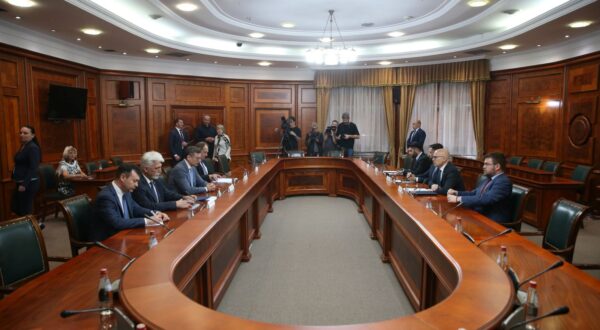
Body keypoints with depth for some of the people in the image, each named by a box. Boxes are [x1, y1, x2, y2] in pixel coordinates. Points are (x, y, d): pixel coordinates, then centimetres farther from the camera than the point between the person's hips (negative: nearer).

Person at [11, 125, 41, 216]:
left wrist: (24, 184, -22)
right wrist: (20, 183, 15)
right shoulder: (23, 146, 14)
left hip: (29, 183, -10)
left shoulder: (33, 148, -15)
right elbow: (21, 166, 17)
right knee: (15, 207, 15)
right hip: (20, 182, 10)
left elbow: (33, 168, -21)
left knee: (25, 210, -4)